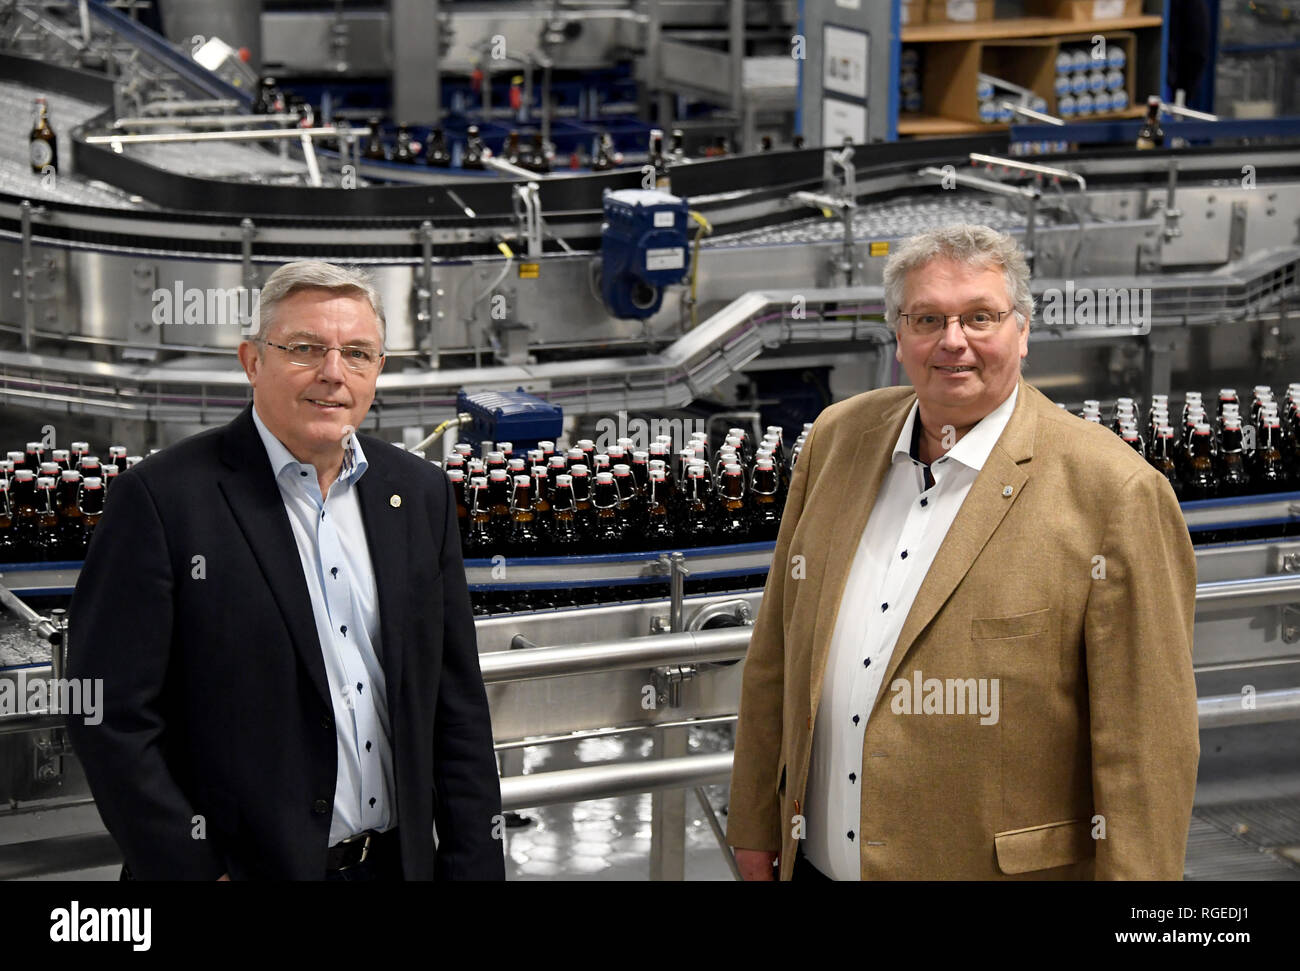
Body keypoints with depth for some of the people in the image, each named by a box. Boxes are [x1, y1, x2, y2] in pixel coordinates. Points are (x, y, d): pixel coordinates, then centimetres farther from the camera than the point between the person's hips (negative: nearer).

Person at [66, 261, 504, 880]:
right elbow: (114, 716, -13)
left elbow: (456, 706, 7)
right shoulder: (162, 498, -11)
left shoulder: (421, 493, 5)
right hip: (243, 867, -5)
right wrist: (193, 872, -16)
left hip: (399, 862, 5)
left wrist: (473, 866, 2)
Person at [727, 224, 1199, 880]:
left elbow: (1146, 747, -14)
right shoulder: (837, 437, 3)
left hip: (1000, 869, -4)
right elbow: (775, 651, 10)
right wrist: (755, 825, 11)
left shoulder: (1114, 491, -14)